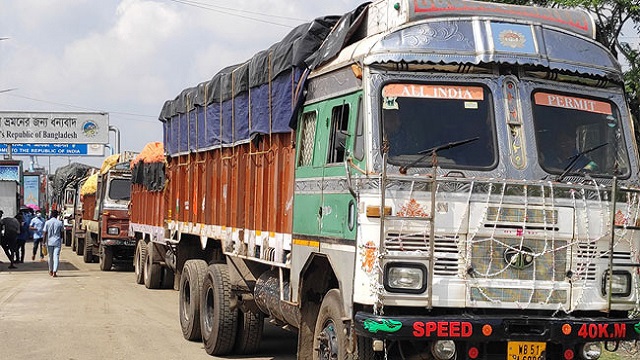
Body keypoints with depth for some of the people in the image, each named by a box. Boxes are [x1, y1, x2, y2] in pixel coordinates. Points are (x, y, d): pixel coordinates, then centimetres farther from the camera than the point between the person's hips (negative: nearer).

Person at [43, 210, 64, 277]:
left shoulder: (47, 222, -3)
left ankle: (51, 271, 30)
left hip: (49, 242, 2)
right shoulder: (60, 223, -4)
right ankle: (54, 272, -17)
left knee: (50, 256, 16)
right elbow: (61, 232, 5)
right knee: (56, 257, -4)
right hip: (57, 242, -2)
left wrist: (44, 242, 0)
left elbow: (45, 233, -4)